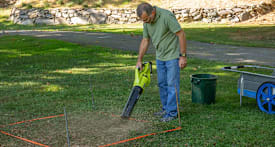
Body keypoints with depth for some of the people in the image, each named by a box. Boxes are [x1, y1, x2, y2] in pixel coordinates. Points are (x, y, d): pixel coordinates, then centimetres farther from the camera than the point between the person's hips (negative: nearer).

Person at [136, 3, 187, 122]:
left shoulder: (166, 16, -24)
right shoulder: (147, 22, 0)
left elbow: (181, 34, -21)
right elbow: (145, 40, 9)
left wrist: (183, 56, -20)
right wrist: (139, 60, 8)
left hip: (172, 55, -7)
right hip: (160, 56, 8)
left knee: (172, 84, -4)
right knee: (162, 84, 12)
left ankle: (172, 112, 3)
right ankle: (166, 108, 25)